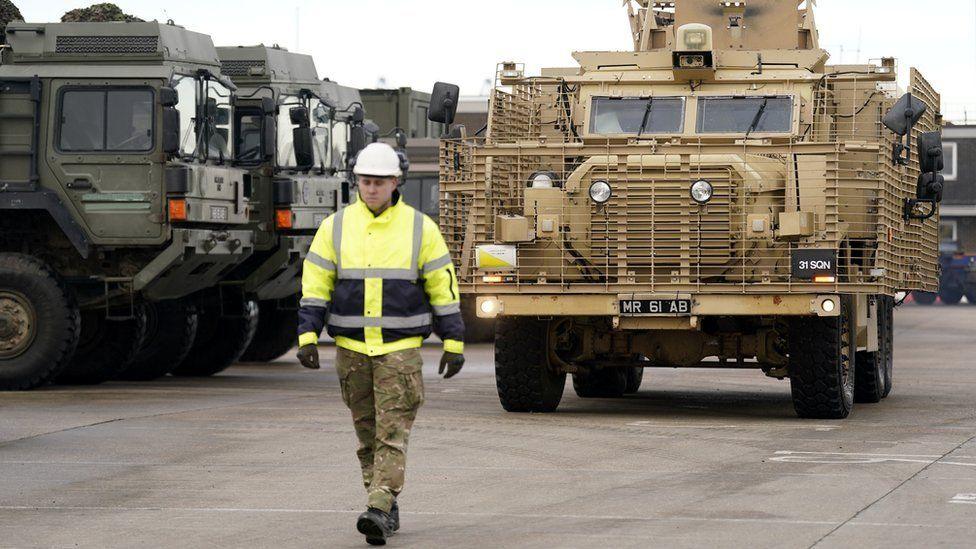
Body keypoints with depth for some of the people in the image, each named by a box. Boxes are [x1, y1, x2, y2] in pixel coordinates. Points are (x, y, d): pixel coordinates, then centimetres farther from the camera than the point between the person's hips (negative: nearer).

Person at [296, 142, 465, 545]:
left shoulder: (420, 228, 0)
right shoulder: (336, 227, 4)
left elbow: (443, 287, 3)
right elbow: (315, 285, 4)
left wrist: (454, 343, 0)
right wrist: (307, 336, -4)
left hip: (400, 348, -3)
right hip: (351, 347, 3)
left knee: (393, 431, -10)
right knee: (367, 432, 9)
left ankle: (379, 512, -17)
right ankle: (387, 508, 20)